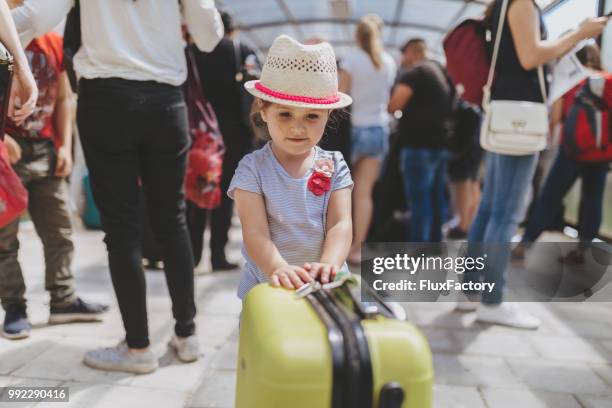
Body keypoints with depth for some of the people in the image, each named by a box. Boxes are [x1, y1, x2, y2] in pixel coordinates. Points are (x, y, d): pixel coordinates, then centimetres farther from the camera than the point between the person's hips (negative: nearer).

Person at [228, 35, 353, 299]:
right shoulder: (252, 168, -3)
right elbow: (255, 232, -13)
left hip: (325, 286, 1)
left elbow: (341, 224, -8)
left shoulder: (334, 166, 3)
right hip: (267, 285, -1)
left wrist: (328, 264, -28)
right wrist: (278, 268, -33)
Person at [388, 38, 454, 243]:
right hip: (440, 142, 9)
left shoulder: (414, 74, -11)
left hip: (419, 144, -9)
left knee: (419, 199, -7)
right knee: (436, 197, 12)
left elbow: (393, 106, -14)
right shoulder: (441, 71, 17)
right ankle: (434, 242, 19)